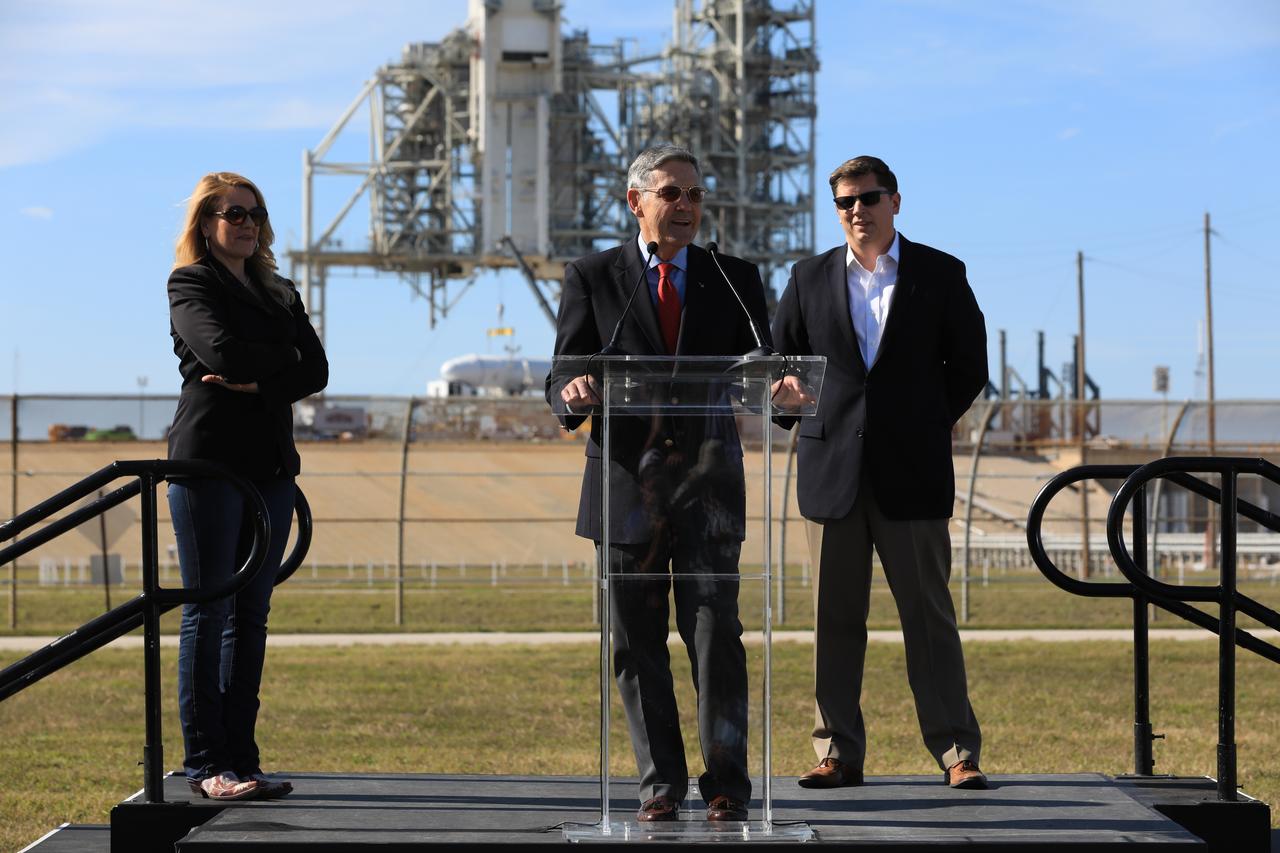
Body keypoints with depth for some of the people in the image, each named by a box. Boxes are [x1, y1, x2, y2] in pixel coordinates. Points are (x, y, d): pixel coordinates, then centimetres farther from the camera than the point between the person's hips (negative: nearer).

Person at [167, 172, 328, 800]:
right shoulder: (191, 284, 2)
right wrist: (284, 357, -2)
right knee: (208, 614, -5)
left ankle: (240, 760, 10)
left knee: (251, 615, 6)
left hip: (272, 465, 6)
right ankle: (205, 766, -3)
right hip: (209, 460, -6)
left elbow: (315, 372, 6)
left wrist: (258, 381, -11)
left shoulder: (280, 293, 20)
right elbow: (222, 352, -17)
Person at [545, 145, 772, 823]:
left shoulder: (735, 279, 10)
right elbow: (560, 379, 2)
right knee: (637, 642, 4)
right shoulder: (592, 277, 7)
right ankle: (661, 785, 14)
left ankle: (726, 785, 1)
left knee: (715, 633, -7)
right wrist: (572, 392, -22)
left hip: (706, 482, 0)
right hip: (626, 482, 0)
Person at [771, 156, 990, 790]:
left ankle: (957, 753, 4)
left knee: (929, 613, -1)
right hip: (832, 471, 2)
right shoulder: (810, 278, 10)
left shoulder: (941, 275, 5)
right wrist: (799, 413, 5)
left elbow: (968, 367, 9)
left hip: (912, 474, -2)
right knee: (835, 617, 4)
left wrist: (924, 426, 5)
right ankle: (838, 753, 10)